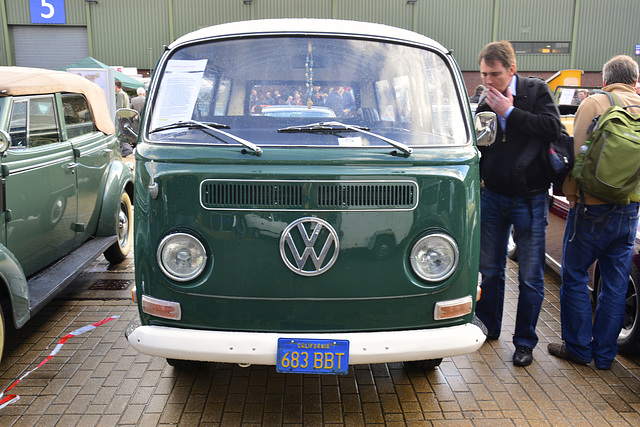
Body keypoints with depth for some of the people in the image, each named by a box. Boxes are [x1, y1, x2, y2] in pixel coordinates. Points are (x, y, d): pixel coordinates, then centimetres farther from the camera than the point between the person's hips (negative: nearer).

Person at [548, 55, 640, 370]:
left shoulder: (594, 104, -7)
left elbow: (577, 155, -9)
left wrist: (571, 193, 2)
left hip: (593, 206, -5)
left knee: (575, 277, 9)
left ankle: (578, 347, 17)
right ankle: (604, 354, 21)